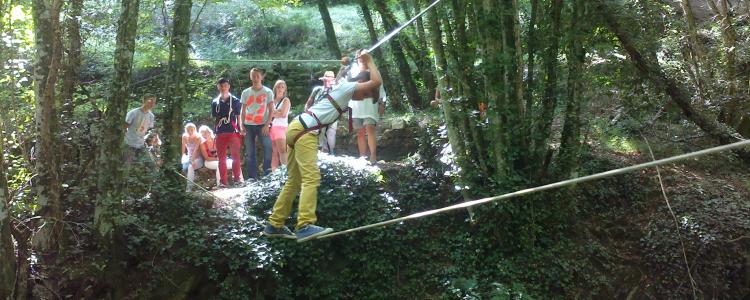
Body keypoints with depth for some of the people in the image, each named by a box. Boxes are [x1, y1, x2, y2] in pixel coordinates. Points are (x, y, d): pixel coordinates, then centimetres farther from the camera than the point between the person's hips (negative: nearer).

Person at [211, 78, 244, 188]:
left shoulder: (235, 100, 4)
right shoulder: (215, 102, 12)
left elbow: (238, 116, 6)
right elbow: (214, 117, 17)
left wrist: (241, 130, -1)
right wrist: (214, 132, 11)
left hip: (233, 132, -3)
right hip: (220, 133, 3)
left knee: (235, 156, -5)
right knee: (221, 158, 5)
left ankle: (237, 178, 1)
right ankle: (223, 181, 9)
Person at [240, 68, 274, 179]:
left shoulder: (268, 92, 3)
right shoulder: (246, 92, 10)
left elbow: (271, 110, -1)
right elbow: (243, 111, 12)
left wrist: (267, 125, -11)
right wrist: (242, 125, 1)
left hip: (263, 125, -3)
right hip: (249, 125, 3)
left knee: (268, 148, -14)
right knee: (249, 153, 3)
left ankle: (267, 174, -5)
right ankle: (252, 177, 8)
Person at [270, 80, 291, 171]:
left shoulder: (286, 100, 3)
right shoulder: (272, 100, 17)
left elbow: (283, 114, -9)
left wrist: (272, 113, 0)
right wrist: (277, 111, -3)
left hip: (281, 127, -5)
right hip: (272, 127, 5)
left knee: (282, 151, -17)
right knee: (274, 152, 2)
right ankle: (273, 172, 1)